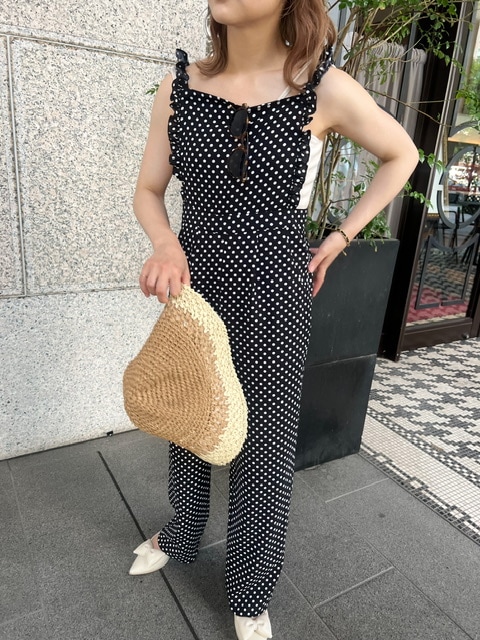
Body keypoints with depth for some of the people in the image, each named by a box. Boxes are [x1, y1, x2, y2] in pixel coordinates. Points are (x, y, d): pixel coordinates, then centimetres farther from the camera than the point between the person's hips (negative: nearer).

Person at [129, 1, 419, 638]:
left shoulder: (324, 89, -9)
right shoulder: (180, 85, -1)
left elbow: (401, 155, 6)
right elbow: (147, 192, 4)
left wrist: (339, 237, 0)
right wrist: (166, 244, -18)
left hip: (274, 297, -3)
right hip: (193, 287, 4)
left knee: (265, 443, 9)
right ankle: (182, 534, 51)